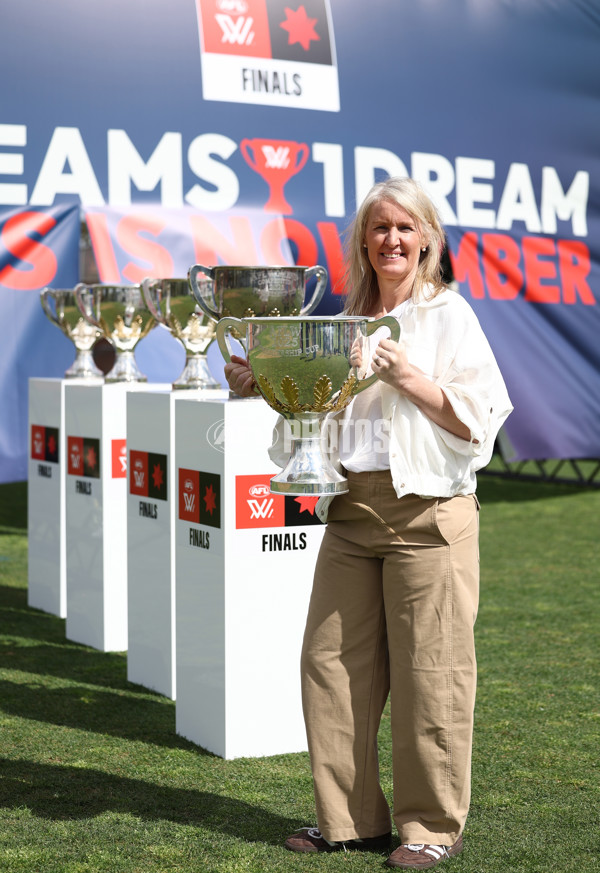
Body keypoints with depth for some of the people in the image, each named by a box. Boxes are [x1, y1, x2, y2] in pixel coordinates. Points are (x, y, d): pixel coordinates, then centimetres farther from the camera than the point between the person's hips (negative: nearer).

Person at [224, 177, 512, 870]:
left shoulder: (448, 313, 0)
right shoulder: (347, 319, 16)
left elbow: (477, 421, -6)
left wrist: (408, 377, -16)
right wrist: (263, 386, 8)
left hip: (427, 512, -5)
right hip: (350, 512, 6)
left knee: (427, 670, -2)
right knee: (333, 662, 5)